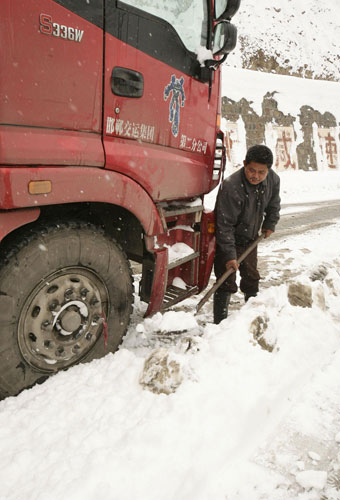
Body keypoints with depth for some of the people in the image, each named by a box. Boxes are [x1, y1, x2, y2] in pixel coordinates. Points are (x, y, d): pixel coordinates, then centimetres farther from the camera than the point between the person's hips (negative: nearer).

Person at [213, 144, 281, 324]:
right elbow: (225, 225, -28)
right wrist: (230, 255, -28)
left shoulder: (273, 179, -10)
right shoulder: (230, 186, -31)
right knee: (226, 283, -6)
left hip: (250, 239, 6)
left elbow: (273, 205, 13)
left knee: (251, 278, 19)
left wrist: (269, 225, 13)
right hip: (227, 241, -6)